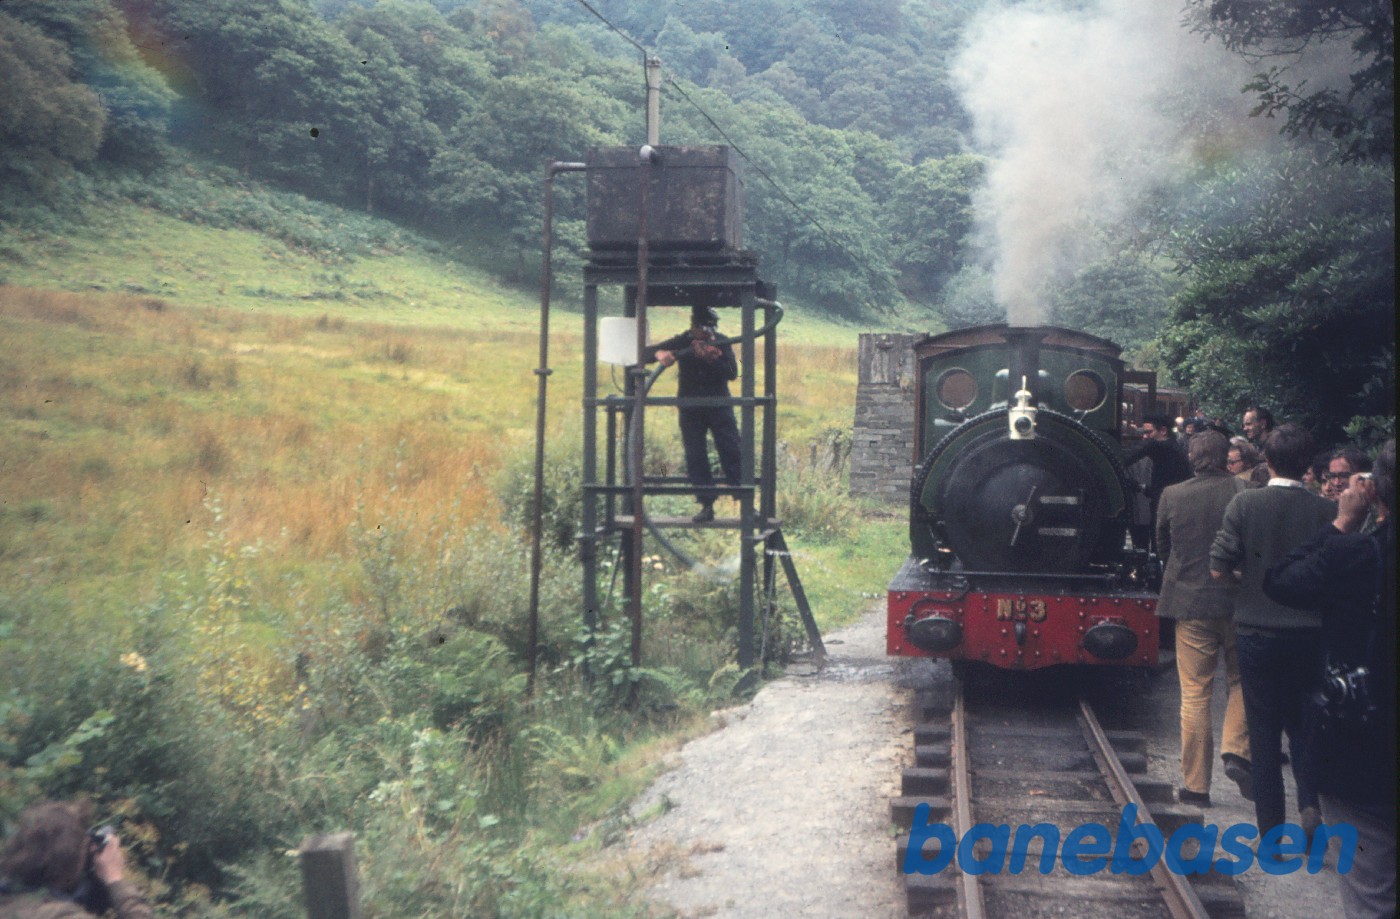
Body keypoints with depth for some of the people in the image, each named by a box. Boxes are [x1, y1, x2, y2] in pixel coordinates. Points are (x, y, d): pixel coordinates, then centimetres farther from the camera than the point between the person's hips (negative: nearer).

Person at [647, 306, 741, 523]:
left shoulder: (722, 343, -2)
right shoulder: (682, 342, -1)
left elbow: (732, 373, -14)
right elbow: (646, 352, -4)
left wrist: (709, 357, -26)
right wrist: (659, 354, -27)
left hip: (719, 406, -1)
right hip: (690, 409, 1)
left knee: (732, 452, -5)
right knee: (695, 457, -1)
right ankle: (707, 506, 5)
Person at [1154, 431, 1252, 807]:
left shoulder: (1171, 496, -3)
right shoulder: (1245, 492, -7)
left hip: (1190, 604, 1)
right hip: (1240, 603, 0)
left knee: (1195, 695, 5)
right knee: (1240, 680, 19)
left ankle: (1195, 784, 9)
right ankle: (1237, 751, -1)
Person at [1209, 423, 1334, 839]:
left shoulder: (1244, 503, -10)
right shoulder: (1325, 509, -7)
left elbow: (1219, 569, -11)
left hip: (1256, 632, -1)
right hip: (1308, 632, 1)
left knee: (1264, 731, 9)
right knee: (1303, 723, 18)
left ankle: (1270, 832, 12)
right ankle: (1309, 801, -2)